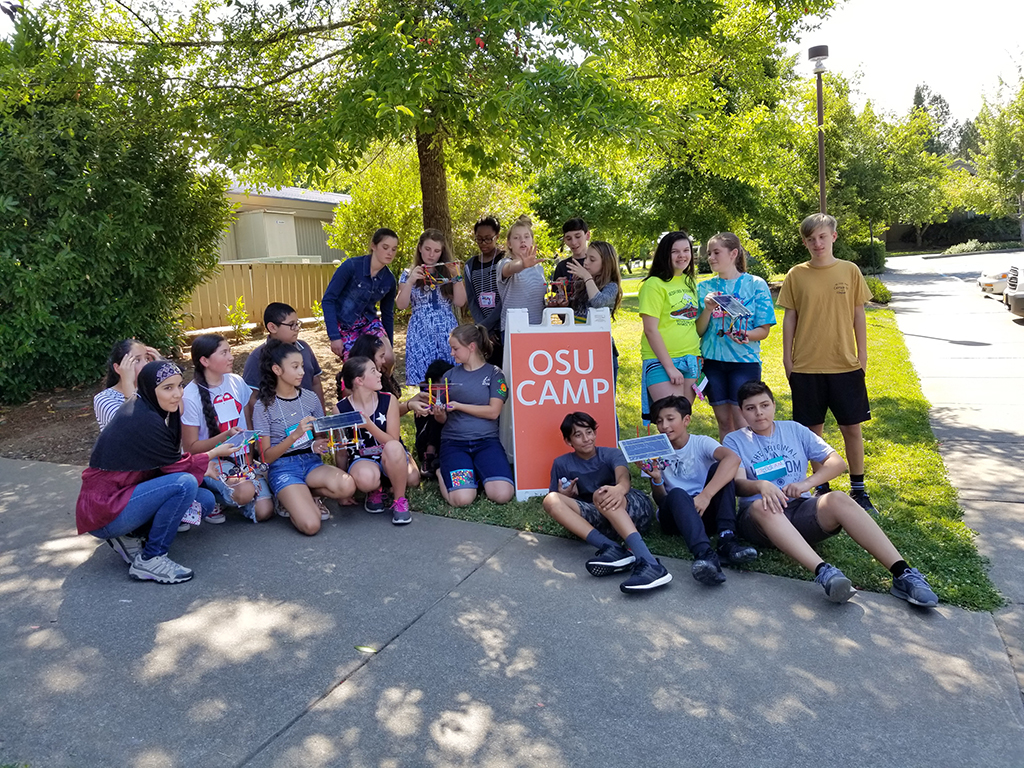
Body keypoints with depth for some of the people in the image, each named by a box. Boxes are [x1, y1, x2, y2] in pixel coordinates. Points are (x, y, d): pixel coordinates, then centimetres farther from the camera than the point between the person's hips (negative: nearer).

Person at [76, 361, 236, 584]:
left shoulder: (146, 409, 6)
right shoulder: (143, 420, -22)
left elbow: (166, 461, 7)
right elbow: (175, 467, -15)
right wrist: (214, 453, -1)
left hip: (123, 494, 9)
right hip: (104, 513, -9)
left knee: (205, 500, 2)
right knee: (185, 484, -27)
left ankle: (129, 537, 7)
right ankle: (149, 561, -14)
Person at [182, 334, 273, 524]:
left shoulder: (236, 382, 1)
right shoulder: (191, 396, -12)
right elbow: (191, 447, -9)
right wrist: (225, 436, -23)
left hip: (241, 457, 5)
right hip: (211, 460, -4)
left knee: (264, 512, -15)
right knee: (246, 491, -34)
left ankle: (229, 495, 16)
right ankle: (212, 497, 0)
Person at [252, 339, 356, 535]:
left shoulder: (310, 398, 5)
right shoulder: (264, 406, -4)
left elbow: (322, 436, 16)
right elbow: (266, 457, -6)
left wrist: (318, 446, -8)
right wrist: (295, 435, -21)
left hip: (311, 461, 4)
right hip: (283, 467, -4)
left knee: (347, 487, -30)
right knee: (311, 525, -28)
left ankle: (300, 495, -1)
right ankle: (292, 498, 6)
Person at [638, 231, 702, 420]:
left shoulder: (691, 283, 14)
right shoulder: (655, 284, -7)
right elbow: (651, 330, -13)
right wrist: (670, 367, -15)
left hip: (690, 361, 7)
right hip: (660, 362, -6)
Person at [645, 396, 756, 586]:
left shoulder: (701, 443, 0)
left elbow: (733, 458, -25)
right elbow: (661, 502, 2)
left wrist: (706, 495, -35)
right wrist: (656, 480, -20)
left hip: (705, 512, 0)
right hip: (675, 515, 0)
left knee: (719, 468, -21)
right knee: (677, 494, -32)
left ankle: (727, 541, -32)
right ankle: (704, 554, -56)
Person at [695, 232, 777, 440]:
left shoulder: (755, 284, 0)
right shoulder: (705, 287, 8)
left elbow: (764, 329, -1)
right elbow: (699, 331, 5)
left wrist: (746, 335, -21)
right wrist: (707, 310, -13)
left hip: (744, 360, -3)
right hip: (713, 360, 3)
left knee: (742, 422, -6)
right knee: (724, 421, 8)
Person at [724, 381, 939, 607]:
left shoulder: (794, 430, 15)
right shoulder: (734, 441, 7)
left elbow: (837, 462, 8)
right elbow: (738, 484, -9)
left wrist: (807, 482, -11)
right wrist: (761, 485, -32)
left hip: (801, 508, 3)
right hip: (760, 517, -2)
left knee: (838, 499, -29)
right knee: (762, 506, -38)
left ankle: (903, 575, -36)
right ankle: (823, 571, -54)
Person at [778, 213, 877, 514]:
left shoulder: (850, 271, 3)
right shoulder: (796, 275, 1)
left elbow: (859, 315, 6)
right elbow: (790, 318, 4)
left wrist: (862, 356, 2)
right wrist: (787, 357, 1)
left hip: (846, 365, 0)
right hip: (806, 367, 0)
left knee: (852, 428, 6)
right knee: (814, 429, 7)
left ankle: (858, 489, 20)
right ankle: (821, 487, 22)